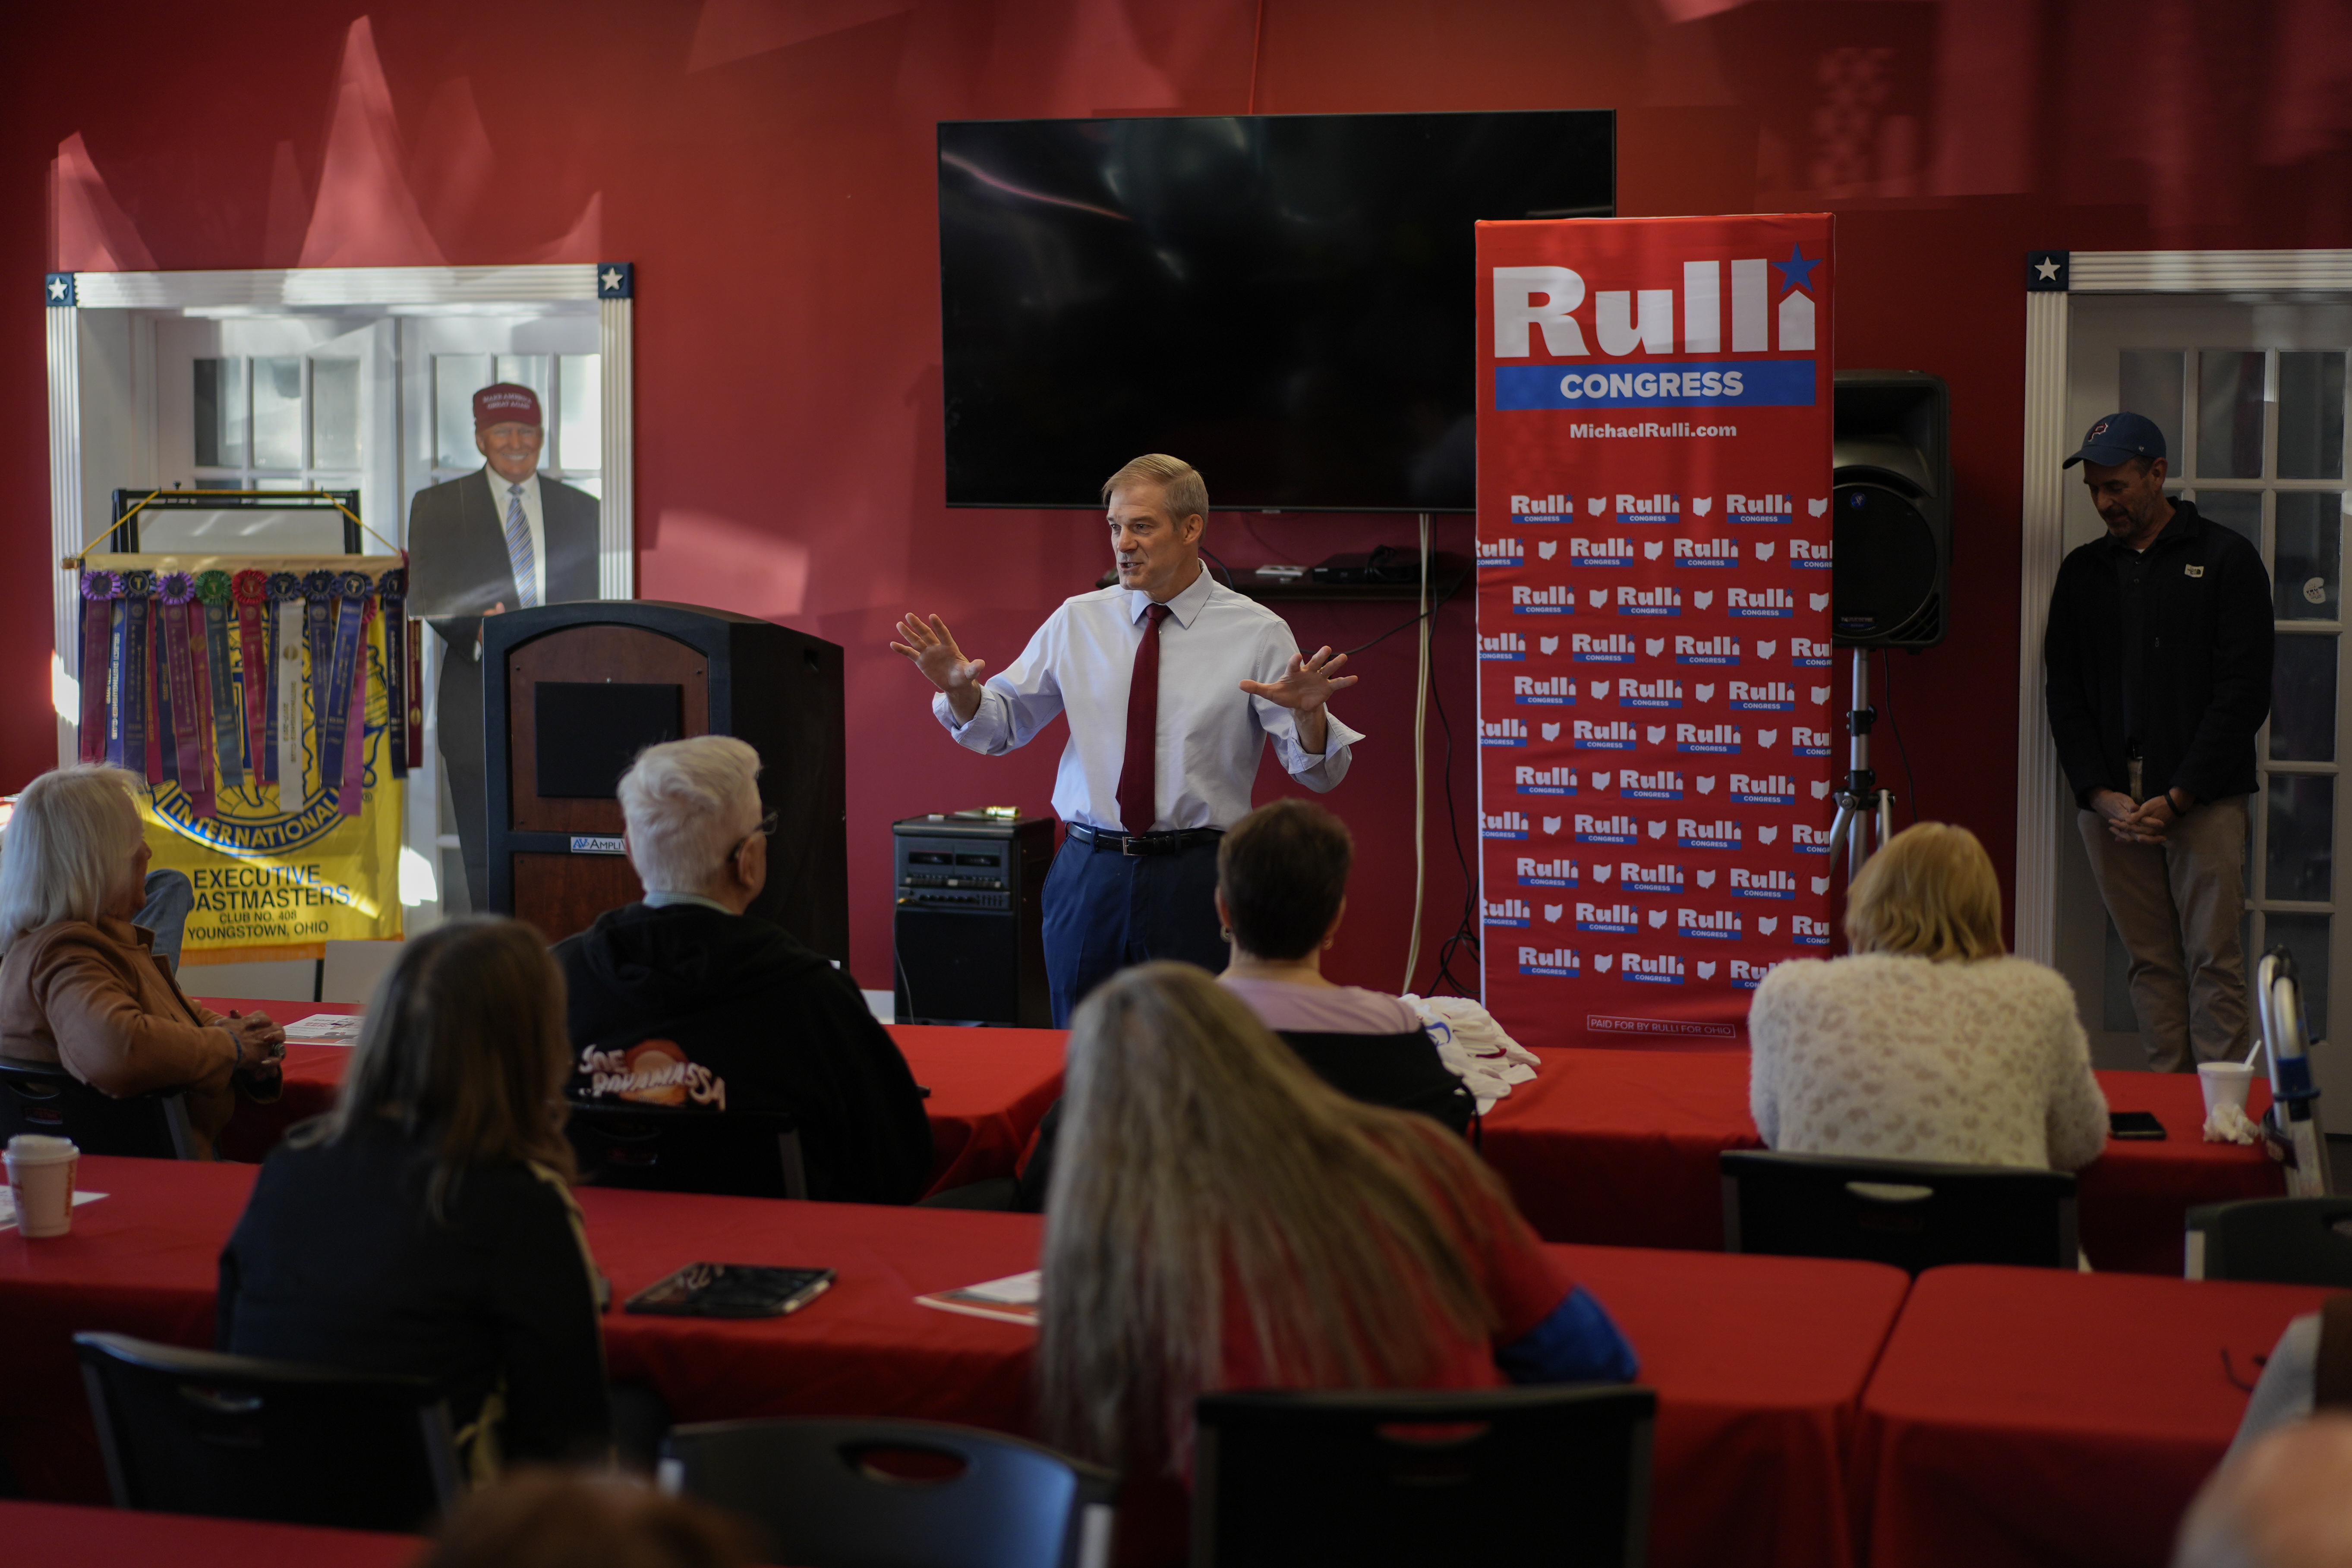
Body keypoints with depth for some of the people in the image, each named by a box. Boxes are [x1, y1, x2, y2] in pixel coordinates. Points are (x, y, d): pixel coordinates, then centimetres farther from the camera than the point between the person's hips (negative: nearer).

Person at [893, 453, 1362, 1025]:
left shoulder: (1258, 633, -2)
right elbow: (1003, 726, 11)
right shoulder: (1077, 622, 6)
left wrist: (1309, 714, -27)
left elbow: (1318, 773, -6)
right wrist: (959, 690, -9)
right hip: (1088, 874, 3)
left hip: (1195, 884, -2)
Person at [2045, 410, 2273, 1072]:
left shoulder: (2225, 559, 3)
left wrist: (2179, 796, -10)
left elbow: (2244, 689, -3)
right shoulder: (2083, 572, 15)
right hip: (2110, 801, 4)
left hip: (2202, 798, -4)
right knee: (2150, 962, 4)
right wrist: (2101, 794, -3)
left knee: (2213, 962, -6)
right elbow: (2064, 693, 12)